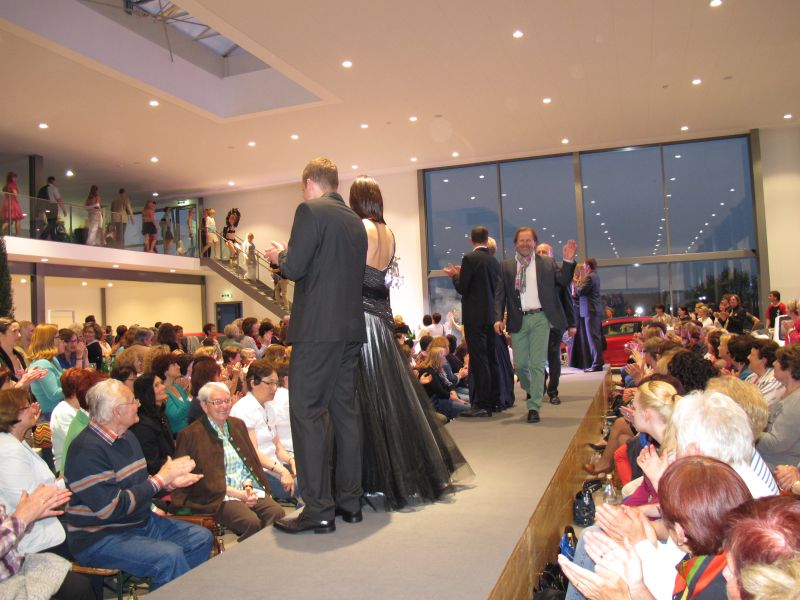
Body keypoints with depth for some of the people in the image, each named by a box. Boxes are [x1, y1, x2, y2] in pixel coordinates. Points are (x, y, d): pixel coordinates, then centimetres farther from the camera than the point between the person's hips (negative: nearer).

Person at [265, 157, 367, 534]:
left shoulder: (311, 210, -7)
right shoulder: (355, 221, 16)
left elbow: (294, 268, -15)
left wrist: (279, 256, 7)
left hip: (317, 329, -8)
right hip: (351, 328, 8)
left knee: (307, 415, -3)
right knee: (345, 413, 12)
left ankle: (318, 510, 0)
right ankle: (350, 501, 20)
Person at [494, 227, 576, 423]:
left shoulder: (547, 263, 7)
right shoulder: (506, 266, 7)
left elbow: (563, 281, 3)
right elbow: (499, 294, 4)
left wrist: (568, 261, -11)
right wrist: (498, 318, -8)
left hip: (540, 318, -1)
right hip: (518, 320, 2)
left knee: (537, 364, -5)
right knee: (520, 364, 7)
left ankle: (534, 407, 0)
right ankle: (531, 390, 38)